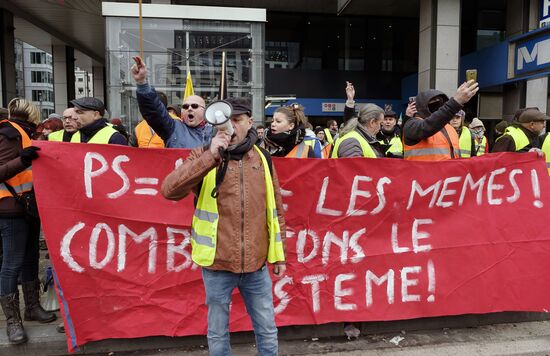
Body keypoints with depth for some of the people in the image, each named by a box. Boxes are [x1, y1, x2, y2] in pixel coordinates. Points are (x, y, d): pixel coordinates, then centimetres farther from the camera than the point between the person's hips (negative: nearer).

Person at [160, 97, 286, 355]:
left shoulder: (262, 159, 3)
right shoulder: (204, 156, -5)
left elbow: (275, 209, 9)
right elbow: (169, 190, -21)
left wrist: (279, 255, 10)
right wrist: (210, 156, -26)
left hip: (257, 264, 2)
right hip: (218, 264, -1)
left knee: (267, 330, 16)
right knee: (217, 332, 17)